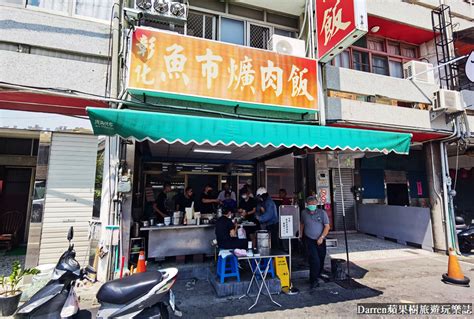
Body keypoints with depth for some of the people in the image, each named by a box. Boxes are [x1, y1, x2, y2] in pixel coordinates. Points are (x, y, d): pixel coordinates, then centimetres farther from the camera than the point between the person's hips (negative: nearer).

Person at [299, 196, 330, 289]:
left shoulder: (322, 213, -5)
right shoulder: (304, 213, 0)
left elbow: (327, 226, -5)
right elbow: (302, 224, 16)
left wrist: (321, 237, -14)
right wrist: (300, 234, 15)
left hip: (320, 240, 2)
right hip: (309, 240, -1)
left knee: (321, 260, 10)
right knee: (315, 260, -11)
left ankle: (317, 276, 31)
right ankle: (313, 281, 2)